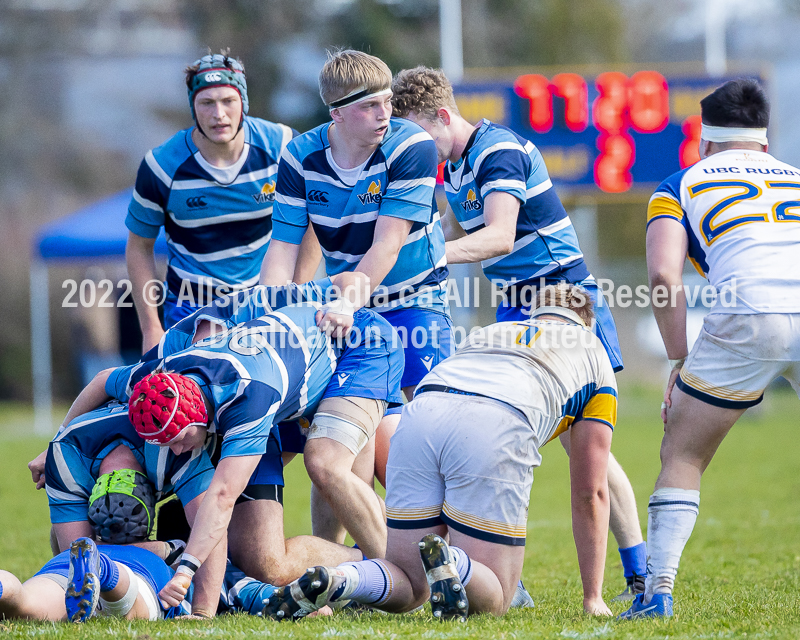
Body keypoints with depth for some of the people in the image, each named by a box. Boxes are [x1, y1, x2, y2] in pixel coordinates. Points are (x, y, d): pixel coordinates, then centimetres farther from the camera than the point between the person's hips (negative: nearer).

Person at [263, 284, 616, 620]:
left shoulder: (486, 333, 42)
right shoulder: (592, 351, 32)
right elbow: (590, 493, 31)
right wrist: (593, 597, 36)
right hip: (497, 431, -4)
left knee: (408, 586, 16)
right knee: (491, 600, 8)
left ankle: (335, 579, -16)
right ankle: (449, 565, -26)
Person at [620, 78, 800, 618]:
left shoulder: (683, 185, 21)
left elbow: (664, 277, 5)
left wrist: (679, 361, 12)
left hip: (750, 317, -2)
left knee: (683, 456, 14)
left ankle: (658, 590, 4)